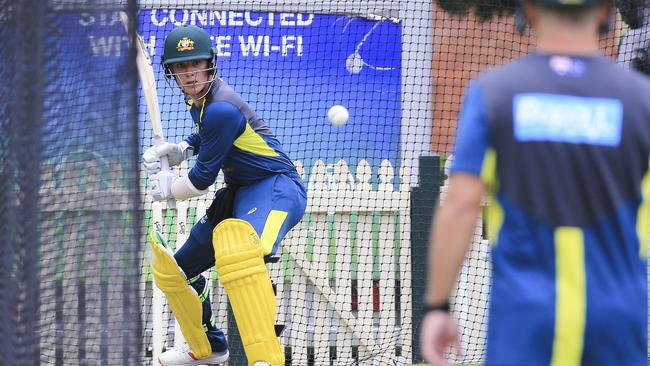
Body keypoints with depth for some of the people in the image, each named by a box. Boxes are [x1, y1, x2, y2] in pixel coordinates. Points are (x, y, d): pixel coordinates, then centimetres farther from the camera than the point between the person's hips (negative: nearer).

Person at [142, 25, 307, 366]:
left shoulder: (221, 108, -22)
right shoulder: (198, 99, 6)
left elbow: (201, 180, -16)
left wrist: (167, 188, 3)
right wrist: (178, 150, 11)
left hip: (276, 187, -10)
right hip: (240, 193, 10)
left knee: (235, 240, -43)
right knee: (172, 269, 18)